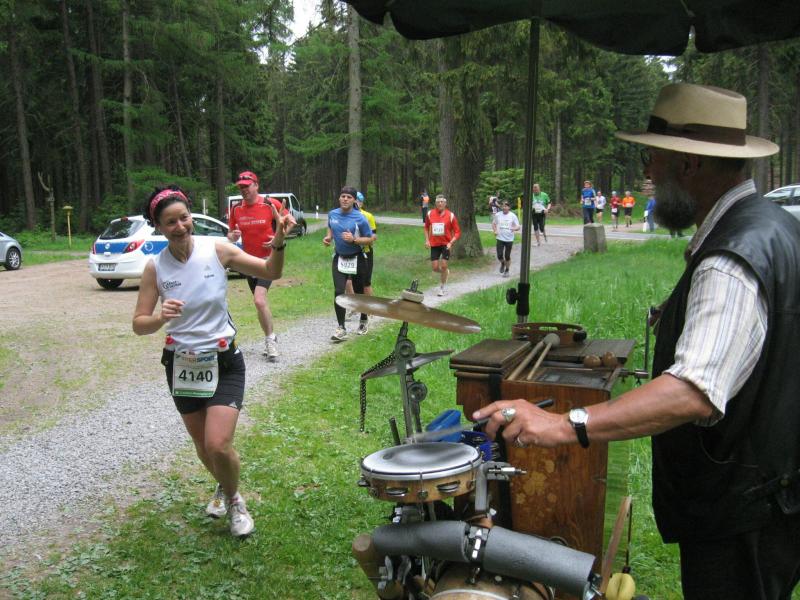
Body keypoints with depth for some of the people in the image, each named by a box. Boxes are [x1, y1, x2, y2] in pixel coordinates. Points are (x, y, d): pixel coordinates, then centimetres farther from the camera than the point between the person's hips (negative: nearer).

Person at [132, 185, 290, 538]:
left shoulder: (217, 250, -11)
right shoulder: (155, 267, -7)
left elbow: (271, 273, -4)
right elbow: (139, 325, -5)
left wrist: (278, 244, -24)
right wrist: (159, 318, -28)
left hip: (224, 362, -2)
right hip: (182, 364, 3)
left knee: (219, 445, -15)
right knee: (203, 446, 16)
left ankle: (234, 500, 16)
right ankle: (223, 486, 49)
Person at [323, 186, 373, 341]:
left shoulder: (360, 218, -14)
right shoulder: (332, 214, -1)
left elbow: (370, 239, -9)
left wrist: (354, 239, -25)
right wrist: (328, 237, 0)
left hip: (356, 259, -3)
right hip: (339, 258, 3)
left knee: (359, 292, 11)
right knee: (338, 292, -11)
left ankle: (363, 321, 37)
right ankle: (341, 328, -8)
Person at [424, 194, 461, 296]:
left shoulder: (450, 215, -8)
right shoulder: (430, 214, 0)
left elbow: (457, 232, -5)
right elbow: (426, 227, 16)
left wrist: (451, 243, -18)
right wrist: (427, 240, 5)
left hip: (446, 244, -3)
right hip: (434, 244, 3)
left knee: (443, 266, -8)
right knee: (434, 267, -1)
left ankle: (441, 288, 9)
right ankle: (445, 272, 34)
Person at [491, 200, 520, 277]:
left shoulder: (513, 216, -4)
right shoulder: (498, 215, 1)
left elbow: (518, 227, -2)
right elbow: (493, 224, 16)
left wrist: (514, 228, -26)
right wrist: (495, 231, -3)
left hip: (509, 239, -1)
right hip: (500, 239, 1)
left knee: (507, 257, 5)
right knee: (499, 256, -6)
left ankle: (506, 270, 24)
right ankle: (502, 263, 28)